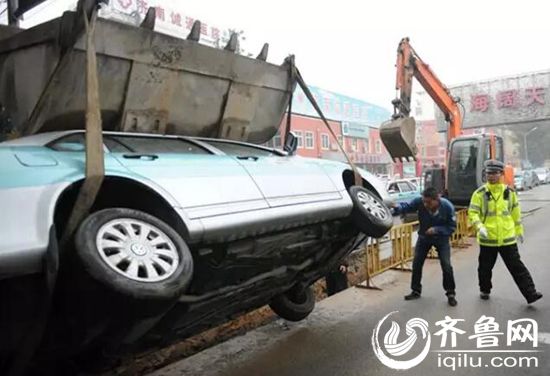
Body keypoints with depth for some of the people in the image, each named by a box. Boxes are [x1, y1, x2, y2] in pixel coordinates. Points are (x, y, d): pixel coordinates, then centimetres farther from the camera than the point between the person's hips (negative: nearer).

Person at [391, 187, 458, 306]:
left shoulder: (447, 207, -30)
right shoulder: (420, 201, -29)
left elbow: (452, 227, -20)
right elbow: (407, 206, -17)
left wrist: (436, 230, -35)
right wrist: (397, 207, -41)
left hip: (441, 238, -2)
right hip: (424, 236, 2)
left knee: (446, 266, -7)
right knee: (416, 264, 6)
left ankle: (451, 294, 13)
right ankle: (416, 291, 24)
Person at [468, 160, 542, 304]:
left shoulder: (509, 192, 3)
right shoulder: (480, 193, -6)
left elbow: (516, 213, 12)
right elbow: (472, 213, -9)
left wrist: (519, 230, 16)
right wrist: (479, 227, -25)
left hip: (507, 238, 1)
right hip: (487, 239, -1)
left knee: (517, 267, 3)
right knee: (485, 267, 13)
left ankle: (531, 294, 7)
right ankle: (484, 290, 32)